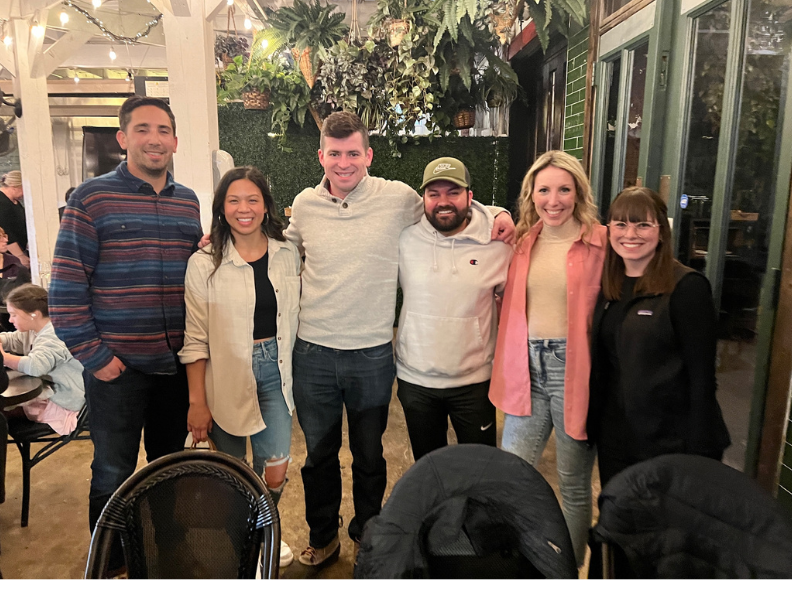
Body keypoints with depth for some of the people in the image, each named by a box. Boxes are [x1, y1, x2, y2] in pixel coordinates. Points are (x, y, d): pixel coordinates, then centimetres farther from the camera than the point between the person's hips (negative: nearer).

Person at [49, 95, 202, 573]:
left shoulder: (189, 202, 8)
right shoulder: (93, 198, -6)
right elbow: (66, 284, -9)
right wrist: (92, 355, -11)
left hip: (177, 363, 4)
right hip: (116, 365, -4)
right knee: (114, 474, 9)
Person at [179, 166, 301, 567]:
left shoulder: (289, 255, 3)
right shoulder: (205, 263, -7)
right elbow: (195, 340, -6)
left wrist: (292, 372, 8)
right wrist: (197, 402, -6)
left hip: (274, 370, 3)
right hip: (225, 377, -2)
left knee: (275, 473, 4)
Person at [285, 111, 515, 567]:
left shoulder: (398, 197, -8)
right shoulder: (305, 205, 0)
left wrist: (500, 214, -7)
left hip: (373, 353, -2)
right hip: (313, 351, 2)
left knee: (369, 453, 18)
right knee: (319, 453, 19)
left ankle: (368, 534, 44)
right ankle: (323, 537, 43)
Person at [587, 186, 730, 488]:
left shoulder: (687, 287, -14)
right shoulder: (609, 287, 5)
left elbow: (701, 377, -15)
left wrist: (699, 455, -16)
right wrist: (592, 424, 8)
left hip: (669, 442, -6)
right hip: (613, 438, 6)